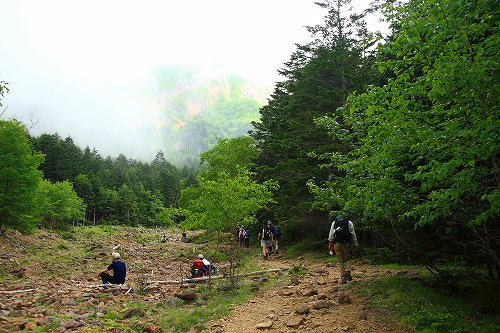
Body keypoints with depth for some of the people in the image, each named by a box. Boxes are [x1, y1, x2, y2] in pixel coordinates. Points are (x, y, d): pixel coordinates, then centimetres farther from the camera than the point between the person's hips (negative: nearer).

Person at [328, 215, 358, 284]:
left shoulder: (334, 223, 14)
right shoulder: (349, 223, 11)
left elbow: (331, 234, 7)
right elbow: (353, 235, 5)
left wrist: (330, 243, 8)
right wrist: (355, 244, 9)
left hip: (337, 243, 1)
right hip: (346, 243, -1)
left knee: (340, 261, 7)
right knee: (347, 259, 16)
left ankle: (343, 277, 4)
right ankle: (347, 272, -6)